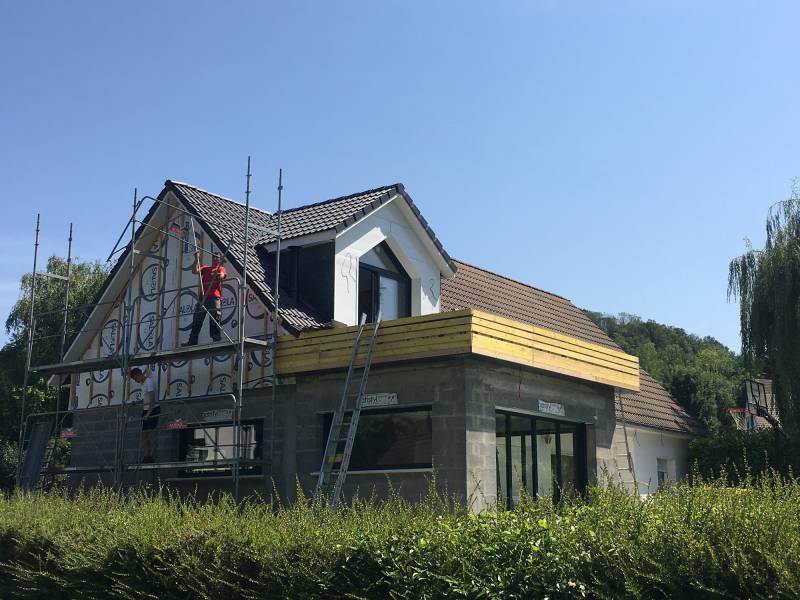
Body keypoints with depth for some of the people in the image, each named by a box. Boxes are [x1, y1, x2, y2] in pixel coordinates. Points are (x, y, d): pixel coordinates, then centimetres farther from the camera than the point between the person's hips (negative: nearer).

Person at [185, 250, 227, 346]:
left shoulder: (221, 268, 15)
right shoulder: (205, 268, 25)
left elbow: (222, 276, -6)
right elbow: (195, 271, 9)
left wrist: (218, 275, -25)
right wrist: (197, 259, 6)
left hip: (215, 297, -4)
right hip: (203, 297, 4)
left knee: (215, 320, -9)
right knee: (197, 320, 1)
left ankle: (216, 340, -9)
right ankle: (192, 341, 1)